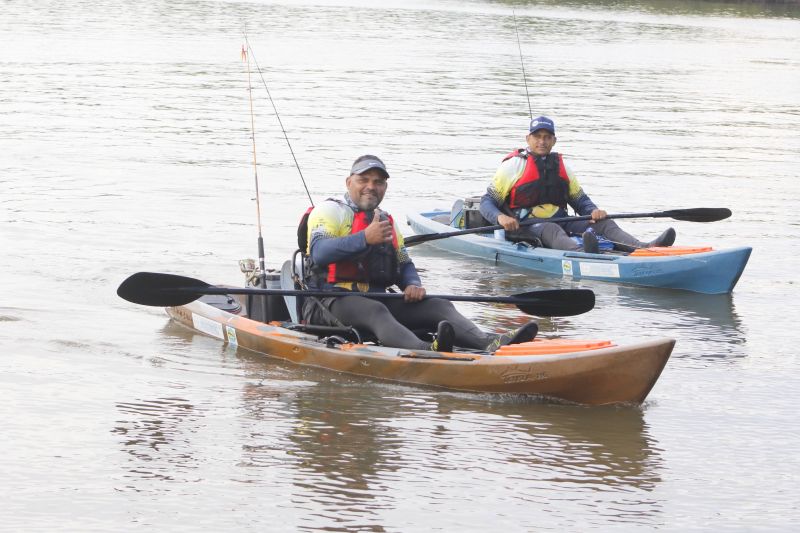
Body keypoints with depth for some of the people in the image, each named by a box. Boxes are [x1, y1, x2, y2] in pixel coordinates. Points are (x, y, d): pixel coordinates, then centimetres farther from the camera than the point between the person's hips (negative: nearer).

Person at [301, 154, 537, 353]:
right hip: (332, 301, -7)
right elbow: (319, 253, -17)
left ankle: (489, 343, -39)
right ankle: (425, 351, -67)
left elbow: (405, 264, 24)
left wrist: (413, 285, -1)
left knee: (439, 306, -12)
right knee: (375, 310, -38)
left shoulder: (387, 221, 26)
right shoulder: (330, 210, 1)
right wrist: (365, 239, -29)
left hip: (377, 301, 7)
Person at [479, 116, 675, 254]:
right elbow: (486, 202, -3)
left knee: (603, 222, -16)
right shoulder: (514, 165, 0)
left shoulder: (561, 167, 18)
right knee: (551, 230, -39)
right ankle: (580, 252, -73)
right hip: (524, 228, -6)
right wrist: (501, 217, -25)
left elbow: (580, 200, 21)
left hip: (560, 222, 6)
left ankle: (644, 248, -41)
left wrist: (593, 211, -2)